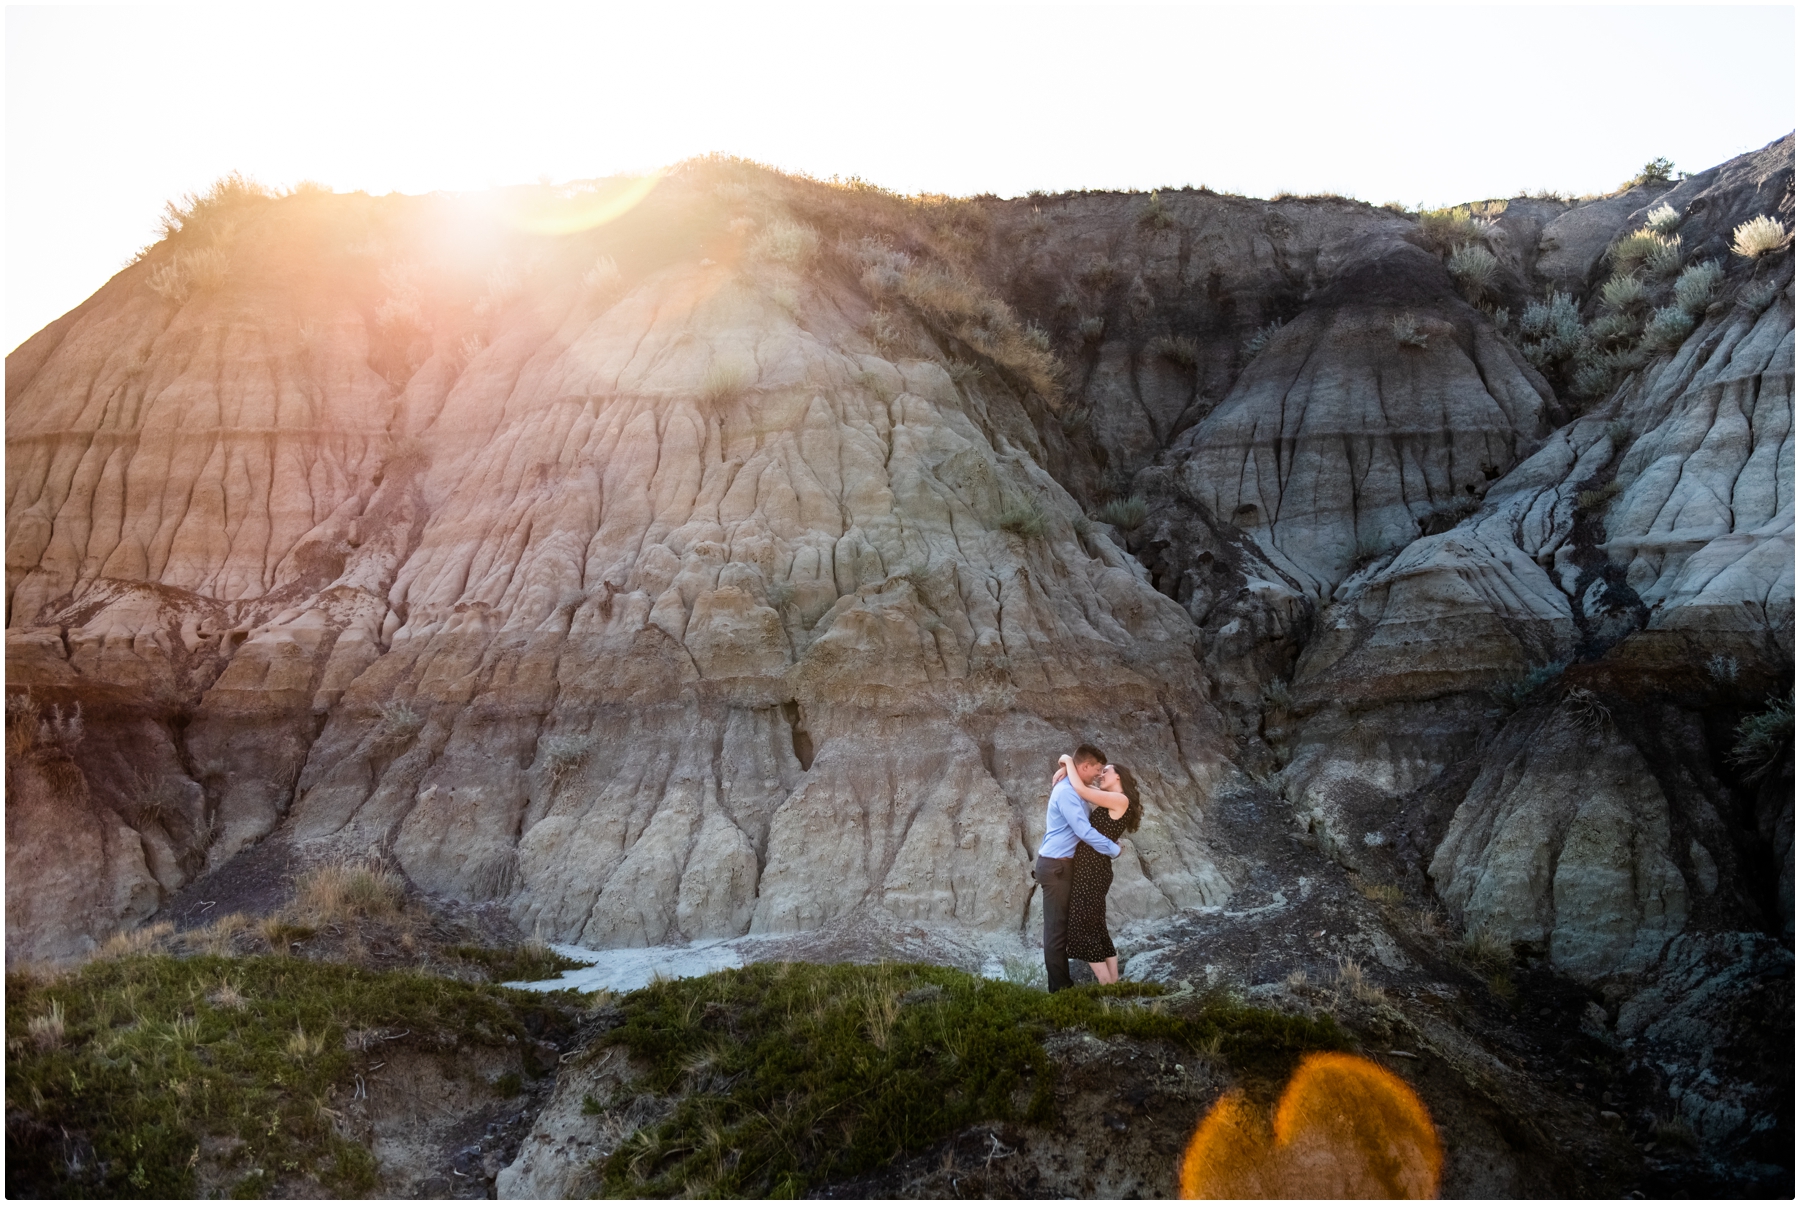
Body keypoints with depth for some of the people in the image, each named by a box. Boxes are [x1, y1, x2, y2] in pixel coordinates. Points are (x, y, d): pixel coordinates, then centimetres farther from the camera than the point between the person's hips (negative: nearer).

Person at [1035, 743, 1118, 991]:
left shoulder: (1073, 790, 14)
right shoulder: (1066, 792, -19)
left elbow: (1082, 826, 19)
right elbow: (1084, 831, -22)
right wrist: (1113, 849, -11)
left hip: (1064, 865, 10)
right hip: (1056, 866, -10)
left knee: (1064, 923, 13)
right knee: (1057, 925, -4)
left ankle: (1062, 981, 20)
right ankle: (1059, 985, 2)